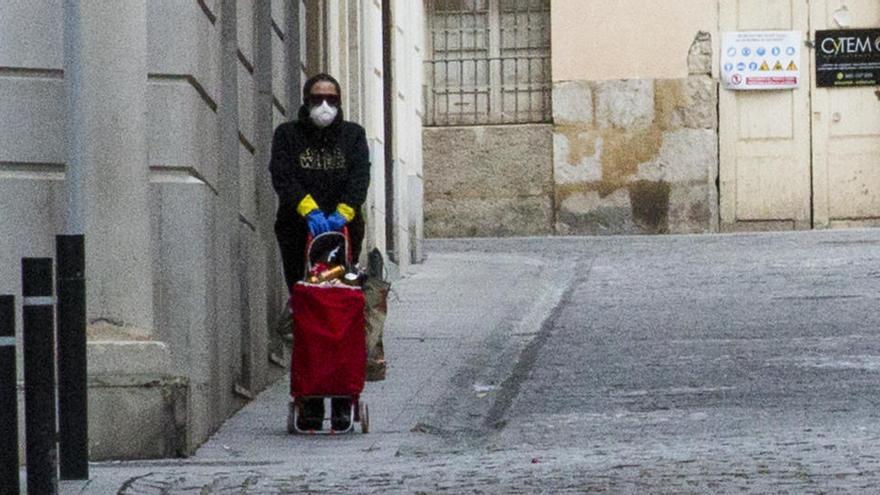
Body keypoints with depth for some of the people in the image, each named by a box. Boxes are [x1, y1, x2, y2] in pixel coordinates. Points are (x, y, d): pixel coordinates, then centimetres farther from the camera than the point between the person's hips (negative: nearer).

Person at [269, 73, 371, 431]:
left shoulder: (353, 135, 13)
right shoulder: (288, 136, 10)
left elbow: (359, 176, -3)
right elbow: (283, 177, -6)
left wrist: (342, 213, -21)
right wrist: (310, 211, -23)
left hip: (345, 232, 0)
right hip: (298, 236, 0)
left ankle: (343, 404, -2)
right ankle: (310, 405, -2)